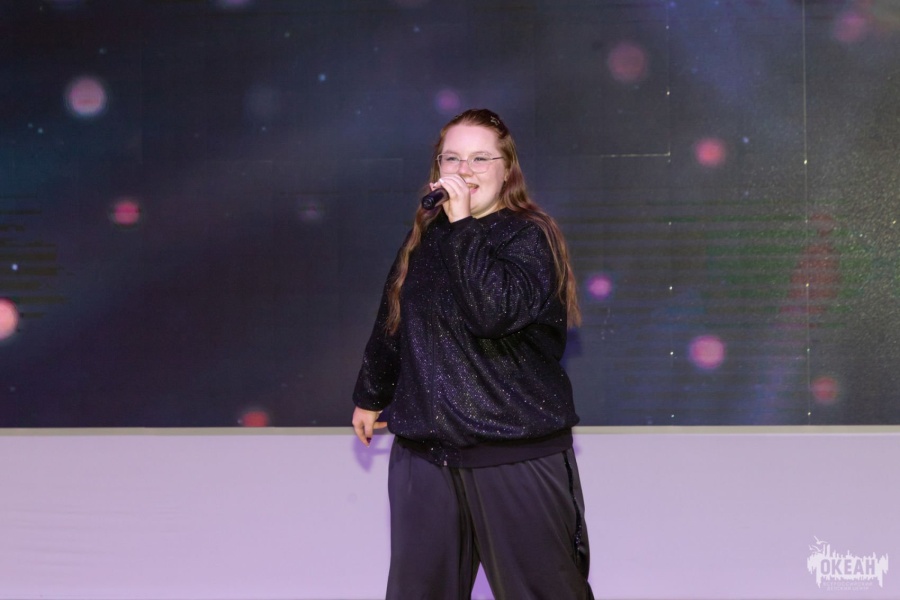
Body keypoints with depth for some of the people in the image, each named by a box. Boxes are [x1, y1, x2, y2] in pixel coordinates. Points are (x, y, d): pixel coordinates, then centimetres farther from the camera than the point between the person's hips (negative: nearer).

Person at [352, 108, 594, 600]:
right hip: (424, 449, 5)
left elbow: (494, 312, -24)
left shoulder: (528, 236, -6)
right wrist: (370, 396, 33)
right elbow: (390, 325, 24)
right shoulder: (423, 238, 11)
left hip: (517, 453, -5)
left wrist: (463, 225, -20)